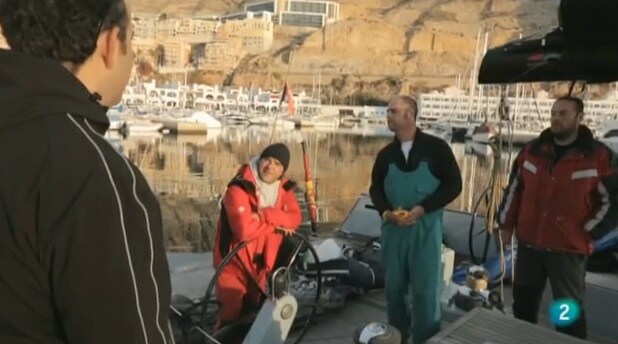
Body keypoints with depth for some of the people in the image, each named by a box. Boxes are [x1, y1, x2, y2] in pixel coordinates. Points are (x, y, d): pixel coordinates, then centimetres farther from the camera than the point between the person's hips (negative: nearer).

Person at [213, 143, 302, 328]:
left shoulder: (284, 187, -2)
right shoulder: (238, 189, -23)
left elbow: (295, 218, -13)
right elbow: (245, 229, -33)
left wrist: (266, 215, -28)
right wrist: (277, 223, -19)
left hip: (261, 262, 6)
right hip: (234, 262, -6)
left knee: (253, 311, 21)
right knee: (231, 317, 0)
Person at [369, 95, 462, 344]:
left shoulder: (436, 148, -6)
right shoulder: (386, 154, 6)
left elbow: (453, 184, -5)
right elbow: (376, 188, 13)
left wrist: (423, 208, -16)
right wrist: (385, 211, -7)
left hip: (426, 227, -4)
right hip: (393, 227, 4)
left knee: (425, 290, 3)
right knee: (393, 287, 13)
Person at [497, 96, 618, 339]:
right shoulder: (532, 150, 4)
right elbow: (513, 189, 11)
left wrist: (587, 233, -8)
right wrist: (506, 224, 9)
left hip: (569, 248, -4)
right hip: (528, 243, 4)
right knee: (523, 302, 19)